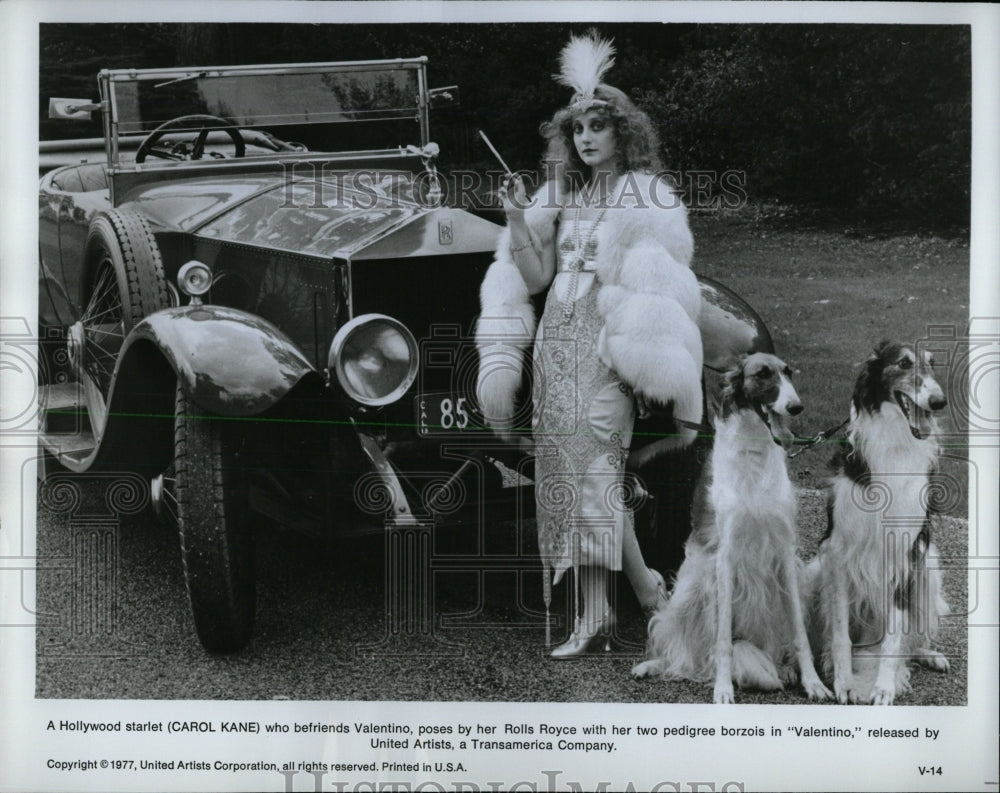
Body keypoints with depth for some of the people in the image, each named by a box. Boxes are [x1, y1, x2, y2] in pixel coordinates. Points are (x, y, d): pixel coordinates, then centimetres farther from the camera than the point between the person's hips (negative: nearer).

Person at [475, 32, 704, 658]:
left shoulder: (645, 196, 0)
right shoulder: (563, 195, 15)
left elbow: (661, 285, -7)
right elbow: (536, 275, 10)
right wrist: (518, 218, -4)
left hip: (605, 345, -6)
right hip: (556, 341, 6)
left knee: (595, 465, -16)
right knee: (564, 468, 2)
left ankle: (645, 585, -2)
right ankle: (592, 613, 6)